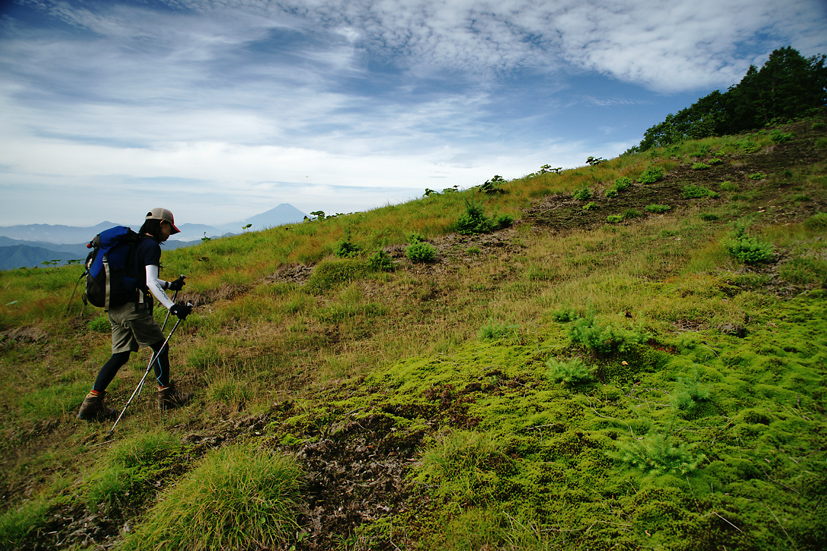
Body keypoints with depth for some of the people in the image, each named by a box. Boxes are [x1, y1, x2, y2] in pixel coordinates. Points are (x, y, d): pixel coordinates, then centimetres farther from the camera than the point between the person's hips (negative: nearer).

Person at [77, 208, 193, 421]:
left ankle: (91, 403, 14)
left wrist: (170, 285, 38)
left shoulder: (135, 243, 18)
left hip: (115, 307, 9)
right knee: (160, 346, 4)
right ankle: (166, 396, 12)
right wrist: (172, 307, -28)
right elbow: (151, 283, -21)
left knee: (120, 355, 13)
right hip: (134, 307, -9)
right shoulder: (151, 246, -10)